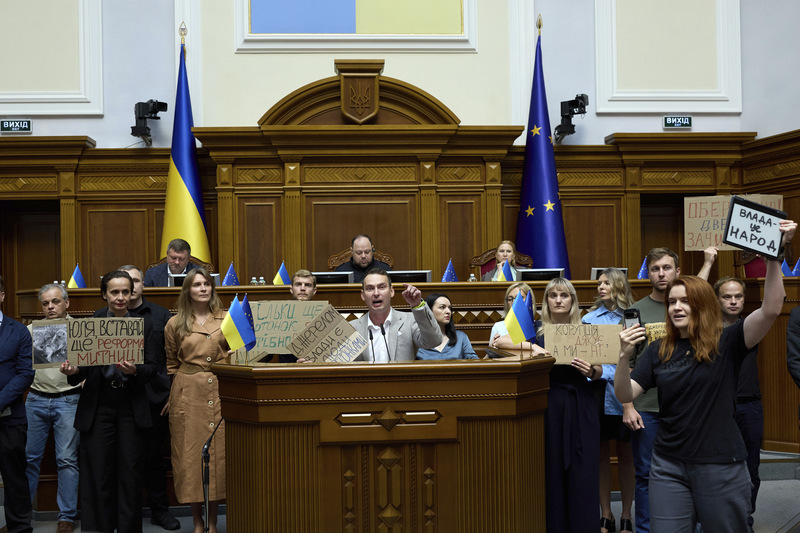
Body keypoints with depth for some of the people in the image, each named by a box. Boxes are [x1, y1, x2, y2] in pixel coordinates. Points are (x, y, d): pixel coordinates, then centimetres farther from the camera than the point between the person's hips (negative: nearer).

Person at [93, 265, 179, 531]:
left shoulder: (162, 315, 10)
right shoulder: (102, 317, 8)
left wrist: (171, 395, 0)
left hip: (153, 398, 1)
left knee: (153, 456, 8)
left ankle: (160, 509, 19)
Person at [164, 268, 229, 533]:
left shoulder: (227, 320, 7)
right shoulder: (175, 324, 6)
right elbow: (171, 364, 13)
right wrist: (173, 393, 7)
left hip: (220, 392, 0)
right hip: (187, 394, 0)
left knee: (218, 452, 1)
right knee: (190, 454, 1)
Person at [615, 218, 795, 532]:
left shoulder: (727, 344, -4)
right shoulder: (658, 351, 5)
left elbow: (771, 309, -18)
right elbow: (625, 395, -1)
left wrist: (773, 256, -27)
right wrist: (624, 357, -19)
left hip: (721, 467, -2)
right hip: (669, 467, 2)